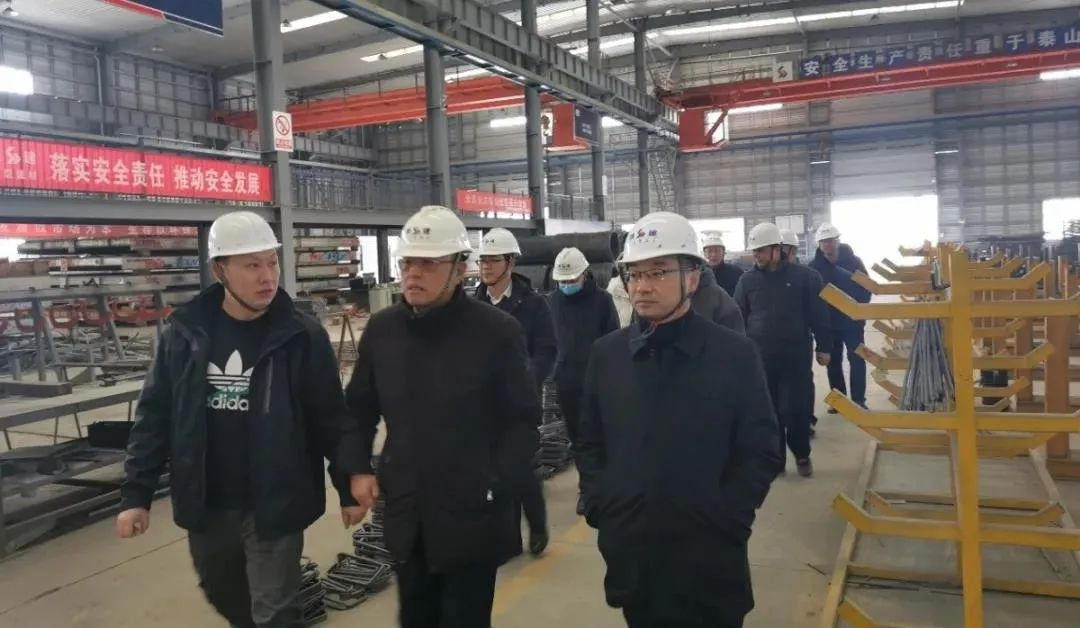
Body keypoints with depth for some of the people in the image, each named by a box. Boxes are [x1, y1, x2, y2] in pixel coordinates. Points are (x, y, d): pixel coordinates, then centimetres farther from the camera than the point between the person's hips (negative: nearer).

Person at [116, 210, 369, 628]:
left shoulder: (303, 336, -11)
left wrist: (349, 488, -4)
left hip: (273, 504, -3)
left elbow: (332, 419, -7)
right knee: (223, 594, 25)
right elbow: (154, 416, 2)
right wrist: (136, 494, 1)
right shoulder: (184, 334, -5)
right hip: (205, 505, 4)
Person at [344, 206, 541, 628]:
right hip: (406, 516, 4)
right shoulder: (381, 329, 0)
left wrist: (497, 487, -14)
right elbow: (359, 409, 13)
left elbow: (523, 419, -8)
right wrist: (358, 469, 3)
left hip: (473, 517, -4)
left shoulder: (497, 331, -13)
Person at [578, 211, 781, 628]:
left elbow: (761, 453, -3)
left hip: (708, 559, -2)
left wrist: (724, 521, -11)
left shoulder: (735, 353, -5)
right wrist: (599, 507, -1)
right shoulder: (607, 353, 4)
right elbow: (590, 443, 10)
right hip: (630, 554, 3)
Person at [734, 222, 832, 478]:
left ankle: (802, 455, 22)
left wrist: (823, 347, 2)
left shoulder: (804, 276, -2)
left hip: (796, 358, -2)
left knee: (795, 410, 0)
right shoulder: (747, 281, 3)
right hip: (760, 359, 2)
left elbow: (819, 315, 2)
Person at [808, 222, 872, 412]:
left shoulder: (853, 261, -4)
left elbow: (866, 287, -1)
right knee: (833, 363, 9)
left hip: (852, 321, -1)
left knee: (857, 361, 0)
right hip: (828, 323, 1)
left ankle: (858, 400, 7)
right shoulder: (814, 267, -4)